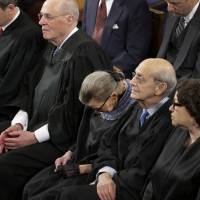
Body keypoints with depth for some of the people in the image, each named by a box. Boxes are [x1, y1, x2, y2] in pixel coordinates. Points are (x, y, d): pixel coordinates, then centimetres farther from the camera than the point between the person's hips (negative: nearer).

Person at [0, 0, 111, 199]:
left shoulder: (84, 53, -16)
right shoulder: (53, 49, 14)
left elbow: (74, 111, -18)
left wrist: (35, 137, -14)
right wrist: (18, 124, 2)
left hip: (64, 141, -9)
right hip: (36, 131, 9)